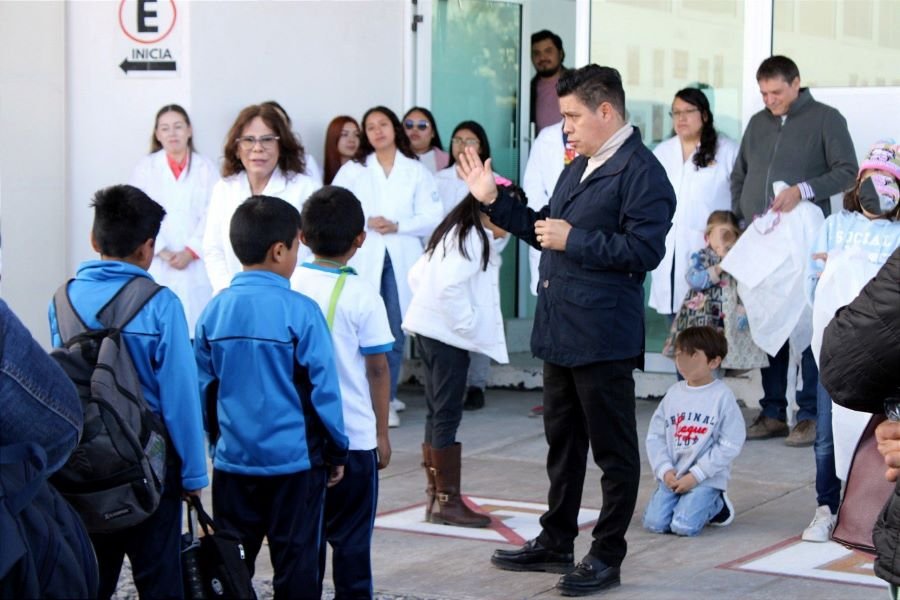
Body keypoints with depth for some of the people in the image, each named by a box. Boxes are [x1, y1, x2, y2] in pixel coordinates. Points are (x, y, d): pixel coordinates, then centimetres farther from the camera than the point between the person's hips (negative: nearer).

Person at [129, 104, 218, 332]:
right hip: (156, 265, 0)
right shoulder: (145, 168, 7)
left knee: (197, 321, -6)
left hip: (196, 264, 0)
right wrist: (162, 252, -8)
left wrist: (190, 252, -9)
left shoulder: (205, 168, 7)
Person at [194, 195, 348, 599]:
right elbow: (322, 389, -10)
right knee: (295, 564, 4)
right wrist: (336, 451, 2)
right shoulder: (300, 312, -13)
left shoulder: (215, 310, 0)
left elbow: (204, 387, 8)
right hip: (294, 460, -4)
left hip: (233, 459, 4)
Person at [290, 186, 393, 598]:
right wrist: (382, 432, 4)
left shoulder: (288, 288, -2)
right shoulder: (362, 296, -10)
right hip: (353, 435, -3)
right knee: (351, 538, 6)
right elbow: (378, 369, -6)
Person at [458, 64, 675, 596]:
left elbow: (645, 250, -23)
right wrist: (495, 201, 14)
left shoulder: (641, 173, -14)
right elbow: (546, 229, 21)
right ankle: (556, 542, 30)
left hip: (603, 336, -10)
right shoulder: (579, 167, 16)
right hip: (560, 329, 10)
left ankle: (607, 556, 11)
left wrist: (573, 240, -21)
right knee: (563, 441, 19)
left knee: (613, 449, 3)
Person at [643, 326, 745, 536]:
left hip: (707, 479, -4)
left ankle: (716, 505, 9)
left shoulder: (722, 396, -8)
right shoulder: (674, 393, 6)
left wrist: (695, 476, -13)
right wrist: (665, 470, -8)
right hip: (672, 477, 4)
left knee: (684, 526, -21)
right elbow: (655, 436, 8)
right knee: (654, 523, -12)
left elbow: (730, 445, -11)